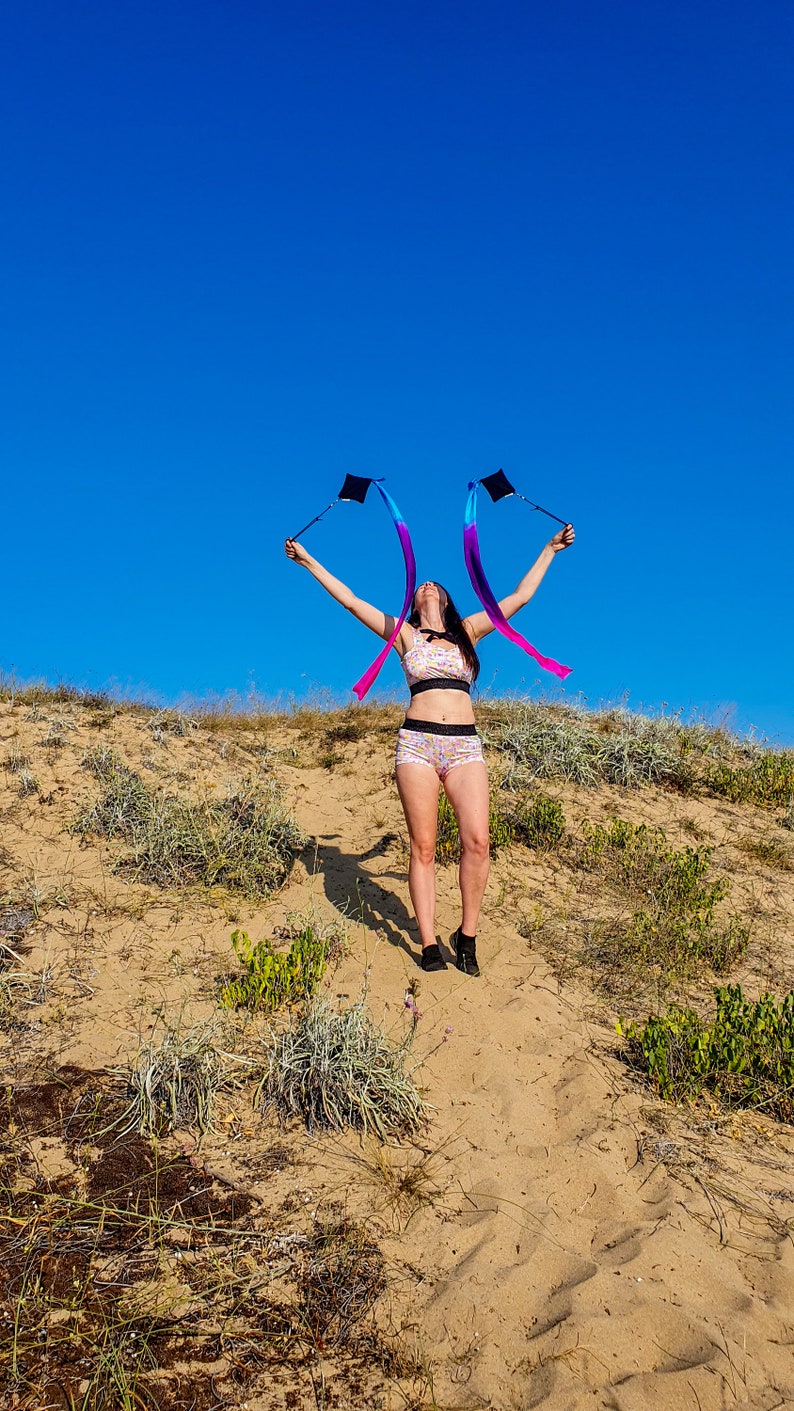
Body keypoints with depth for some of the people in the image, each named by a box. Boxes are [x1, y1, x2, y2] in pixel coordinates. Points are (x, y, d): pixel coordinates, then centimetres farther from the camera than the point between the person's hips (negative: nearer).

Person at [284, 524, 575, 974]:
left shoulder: (467, 631, 20)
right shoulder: (405, 634, 17)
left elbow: (520, 598, 22)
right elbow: (351, 601, 15)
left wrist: (549, 550, 27)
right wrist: (309, 561, 15)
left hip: (465, 743, 1)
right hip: (418, 741, -1)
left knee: (478, 841, -14)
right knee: (423, 847, -4)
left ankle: (467, 936, 0)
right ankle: (430, 945, -1)